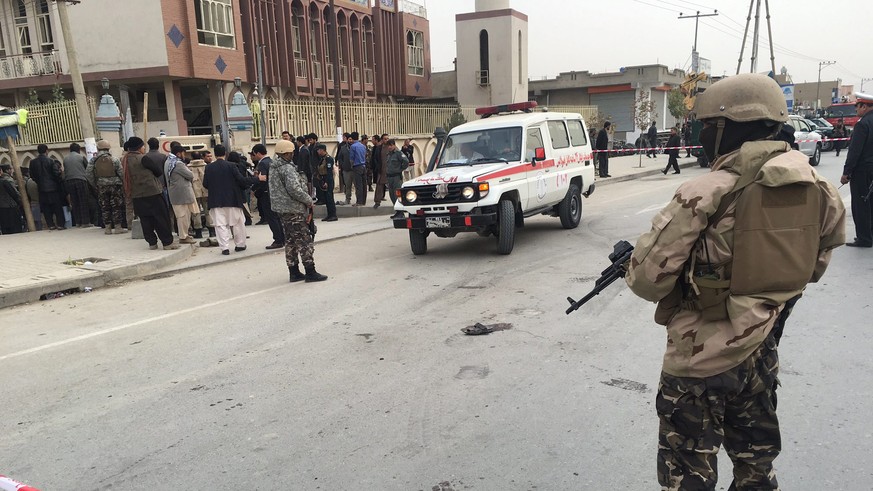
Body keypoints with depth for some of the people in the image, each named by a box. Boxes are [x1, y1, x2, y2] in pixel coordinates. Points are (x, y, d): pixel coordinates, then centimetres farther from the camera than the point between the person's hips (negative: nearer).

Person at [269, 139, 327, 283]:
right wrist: (309, 200, -12)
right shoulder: (288, 168, -17)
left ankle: (294, 272, 19)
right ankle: (310, 272, -1)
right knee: (304, 240, -4)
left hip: (281, 209, 10)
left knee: (290, 241, 14)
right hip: (293, 209, -10)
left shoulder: (273, 168, 13)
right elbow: (294, 189, -26)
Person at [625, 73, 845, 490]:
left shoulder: (705, 195, -23)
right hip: (761, 353, 6)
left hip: (700, 361, -6)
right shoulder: (820, 190, -2)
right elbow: (814, 267, 11)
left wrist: (635, 256, 2)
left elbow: (648, 280, -20)